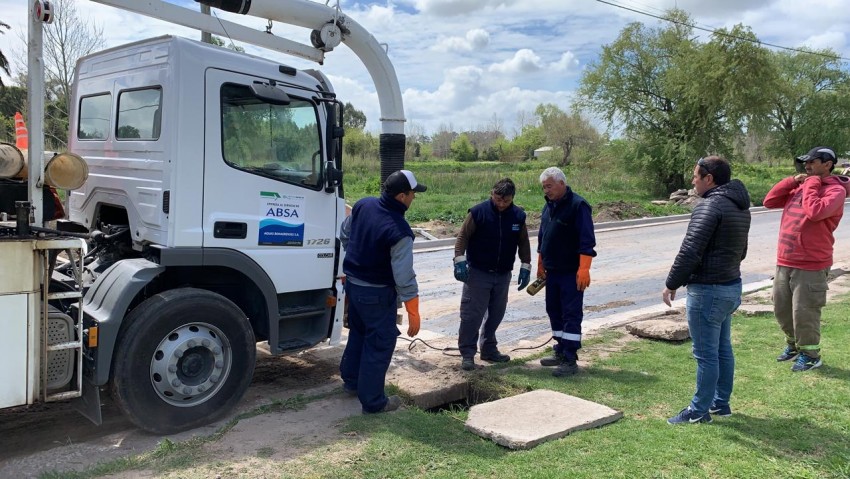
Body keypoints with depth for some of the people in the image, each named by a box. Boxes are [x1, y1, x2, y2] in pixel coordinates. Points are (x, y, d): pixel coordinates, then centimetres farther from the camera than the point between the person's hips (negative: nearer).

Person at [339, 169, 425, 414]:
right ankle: (372, 401, 14)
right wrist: (413, 314, -18)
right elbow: (404, 278, -26)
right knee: (380, 343, 5)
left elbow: (345, 235, 12)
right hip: (376, 293, -8)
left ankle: (351, 381, 42)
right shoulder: (399, 231, -28)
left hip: (352, 282, 8)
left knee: (358, 332, 25)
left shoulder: (363, 205, -6)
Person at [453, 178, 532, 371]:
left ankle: (489, 349, 28)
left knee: (496, 314, 14)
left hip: (503, 275, 4)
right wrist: (460, 261, -18)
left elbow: (523, 243, 9)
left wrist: (525, 267, 5)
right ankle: (467, 353, 5)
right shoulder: (478, 212, -12)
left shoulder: (518, 216, 0)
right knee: (472, 314, -4)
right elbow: (463, 236, -9)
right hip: (478, 273, -4)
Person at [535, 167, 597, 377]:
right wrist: (541, 265, 22)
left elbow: (587, 241, -19)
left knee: (571, 315, -4)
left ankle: (570, 360, 0)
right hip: (552, 271, 8)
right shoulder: (549, 206, 12)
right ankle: (561, 352, 26)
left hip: (571, 273, -8)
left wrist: (584, 269, -24)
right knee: (554, 312, 14)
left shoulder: (578, 205, -14)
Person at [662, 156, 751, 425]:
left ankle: (699, 411, 9)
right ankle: (721, 403, 29)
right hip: (732, 287, 10)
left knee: (706, 353, -1)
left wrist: (672, 284, -13)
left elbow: (690, 251, -22)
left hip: (707, 291, -10)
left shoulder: (710, 205, -19)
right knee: (723, 348, 18)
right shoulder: (740, 206, 12)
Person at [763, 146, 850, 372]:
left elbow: (815, 212, -28)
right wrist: (792, 181, 1)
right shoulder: (799, 186, 12)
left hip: (811, 266, -7)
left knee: (804, 313, 0)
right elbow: (769, 201, 9)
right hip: (784, 262, 8)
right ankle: (793, 344, 38)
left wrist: (811, 184, -14)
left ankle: (810, 354, 19)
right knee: (781, 310, 17)